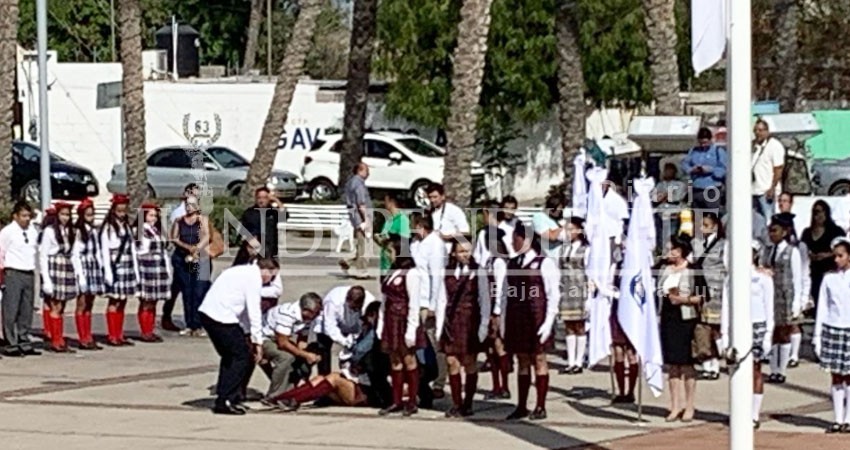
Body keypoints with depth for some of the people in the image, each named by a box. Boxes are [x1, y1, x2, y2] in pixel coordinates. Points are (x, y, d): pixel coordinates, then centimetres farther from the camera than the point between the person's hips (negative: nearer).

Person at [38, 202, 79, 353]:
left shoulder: (69, 232, 13)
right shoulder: (49, 231, -6)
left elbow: (70, 253, 13)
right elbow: (42, 256, -8)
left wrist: (73, 275, 6)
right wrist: (46, 279, -13)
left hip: (66, 271, 6)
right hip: (53, 270, -6)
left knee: (61, 309, 8)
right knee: (55, 308, -4)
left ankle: (60, 342, 10)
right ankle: (55, 342, -1)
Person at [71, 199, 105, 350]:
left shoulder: (93, 231, 15)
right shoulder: (78, 232, -8)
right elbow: (75, 255, -12)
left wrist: (101, 269, 12)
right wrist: (80, 275, -17)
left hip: (94, 269, 7)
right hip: (83, 268, -7)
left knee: (89, 306, 9)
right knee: (82, 305, -4)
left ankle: (88, 338, 11)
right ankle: (83, 339, -2)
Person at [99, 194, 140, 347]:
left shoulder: (127, 227, 16)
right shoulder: (108, 228, -4)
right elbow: (105, 251, -8)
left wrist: (136, 271, 12)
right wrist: (108, 272, -14)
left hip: (128, 267, 6)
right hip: (115, 267, -6)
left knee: (122, 303, 8)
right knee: (114, 302, -5)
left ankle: (119, 336, 12)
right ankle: (112, 336, -2)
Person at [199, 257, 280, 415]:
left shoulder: (243, 272, 23)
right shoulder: (254, 278, -7)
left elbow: (244, 309, 25)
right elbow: (254, 312, -9)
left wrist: (247, 335, 23)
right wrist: (258, 341, -5)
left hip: (207, 313, 10)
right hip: (221, 318, -10)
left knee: (230, 356, 21)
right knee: (242, 356, -2)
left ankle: (224, 398, 22)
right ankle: (224, 401, -4)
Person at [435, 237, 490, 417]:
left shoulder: (478, 272, -2)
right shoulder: (448, 272, 7)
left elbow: (485, 300, -3)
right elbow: (442, 299, 8)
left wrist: (484, 326, -8)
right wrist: (440, 325, 3)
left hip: (470, 320, -3)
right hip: (451, 321, 3)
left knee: (470, 363, 1)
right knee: (452, 362, 3)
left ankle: (467, 404, 8)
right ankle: (456, 404, 10)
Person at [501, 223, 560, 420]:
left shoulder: (545, 263, -6)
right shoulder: (513, 264, 12)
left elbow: (553, 295, -8)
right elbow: (507, 294, 12)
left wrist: (548, 322, -14)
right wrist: (504, 321, 7)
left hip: (536, 318, -6)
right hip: (516, 318, 6)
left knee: (539, 360, 1)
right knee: (522, 362, 10)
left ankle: (541, 407, 7)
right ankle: (521, 406, 14)